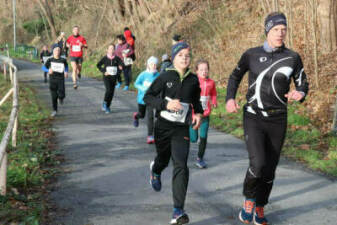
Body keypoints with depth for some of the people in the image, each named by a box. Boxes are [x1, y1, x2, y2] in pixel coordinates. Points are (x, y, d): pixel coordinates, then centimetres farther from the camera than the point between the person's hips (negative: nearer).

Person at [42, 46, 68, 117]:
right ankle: (54, 110, 17)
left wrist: (66, 72, 3)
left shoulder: (63, 60, 0)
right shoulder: (50, 60, -2)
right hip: (52, 80, 0)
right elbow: (43, 67, 0)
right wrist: (48, 70, -20)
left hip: (60, 80, 0)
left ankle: (60, 97, 26)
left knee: (61, 95, -13)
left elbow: (66, 65, 21)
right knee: (54, 96, 0)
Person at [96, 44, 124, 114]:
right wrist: (104, 71, -7)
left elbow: (122, 65, 7)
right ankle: (104, 103, 2)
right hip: (107, 77, -2)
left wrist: (118, 72, -7)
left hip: (114, 77, 2)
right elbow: (98, 65, 2)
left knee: (111, 93, 4)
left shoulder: (117, 58, 0)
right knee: (108, 90, -20)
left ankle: (107, 107, 17)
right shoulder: (105, 58, -3)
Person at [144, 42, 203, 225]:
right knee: (163, 160, 20)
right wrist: (166, 104, -20)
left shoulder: (193, 80, 2)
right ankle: (155, 170, 61)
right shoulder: (165, 77, -7)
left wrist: (198, 113, 3)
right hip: (163, 126, -1)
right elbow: (148, 97, -6)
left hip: (181, 129, 1)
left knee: (181, 166, -14)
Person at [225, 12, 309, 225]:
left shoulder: (292, 57, 0)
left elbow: (303, 84, 6)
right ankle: (249, 200, 8)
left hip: (277, 120, 2)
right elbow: (235, 77, 15)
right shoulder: (252, 55, 0)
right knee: (258, 164, -19)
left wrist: (300, 93, -18)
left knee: (270, 168, 8)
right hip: (253, 118, -2)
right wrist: (230, 98, -2)